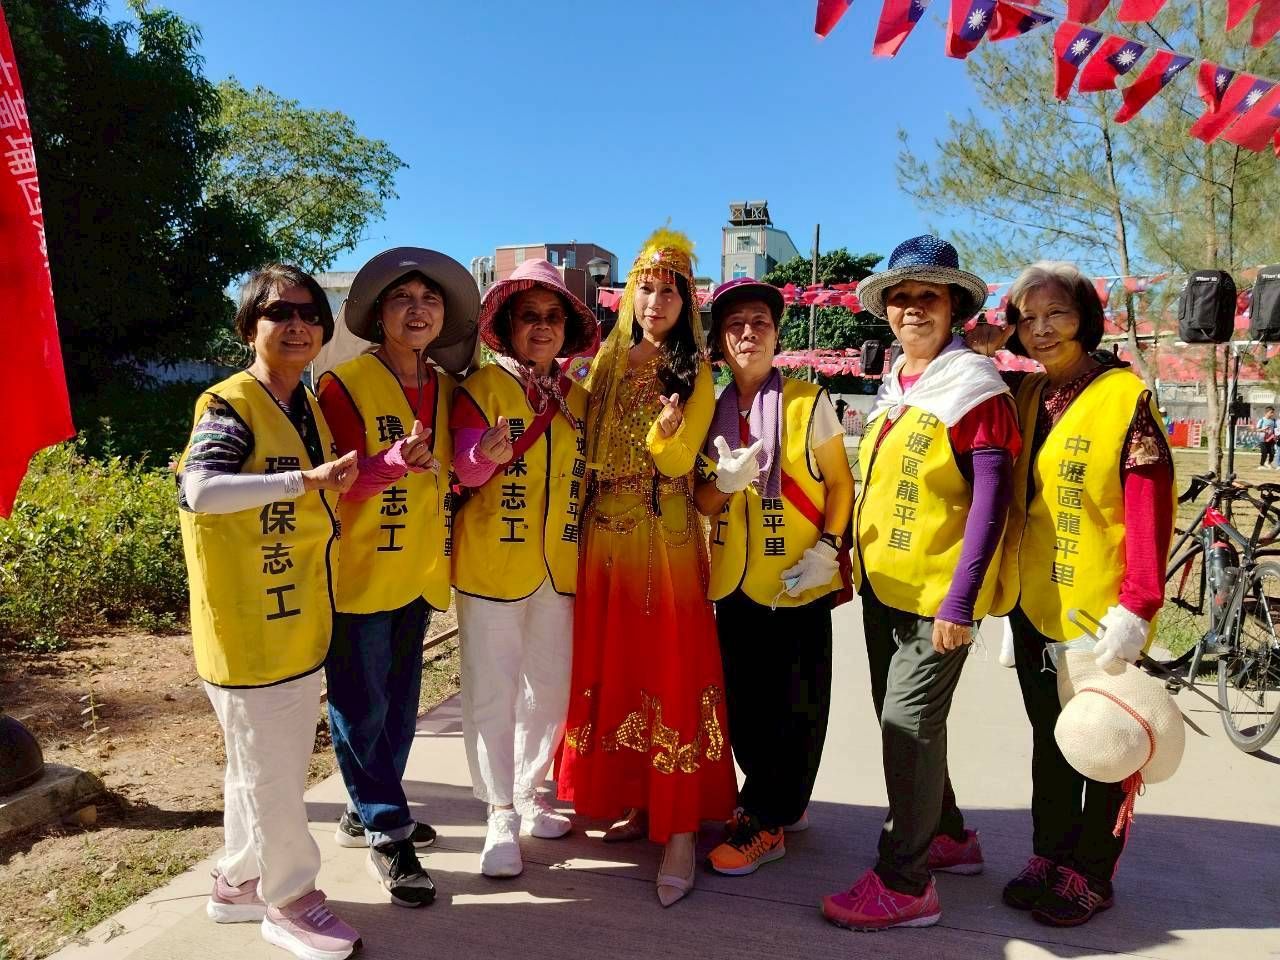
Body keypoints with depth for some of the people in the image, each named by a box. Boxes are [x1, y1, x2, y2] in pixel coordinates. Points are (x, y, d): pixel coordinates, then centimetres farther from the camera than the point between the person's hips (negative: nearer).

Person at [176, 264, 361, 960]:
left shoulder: (308, 408, 11)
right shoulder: (229, 404, -15)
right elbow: (197, 492, -32)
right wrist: (306, 480, -38)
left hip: (297, 622, 9)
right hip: (251, 626, -9)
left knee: (262, 762, 21)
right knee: (271, 768, 6)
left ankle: (239, 882, 38)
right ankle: (290, 900, 24)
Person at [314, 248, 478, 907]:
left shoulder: (445, 388, 7)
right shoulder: (345, 384, -11)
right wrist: (394, 461, -33)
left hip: (417, 572, 7)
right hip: (357, 573, -6)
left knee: (400, 704, 16)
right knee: (362, 708, 3)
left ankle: (367, 812, 34)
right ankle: (388, 838, 17)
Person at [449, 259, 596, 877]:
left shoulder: (578, 398, 10)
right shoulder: (480, 387, -3)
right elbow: (464, 469, -14)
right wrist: (485, 455, -35)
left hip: (559, 566, 5)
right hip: (491, 563, -4)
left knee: (550, 688, 12)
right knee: (491, 691, 1)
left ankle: (528, 796, 31)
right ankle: (500, 815, 15)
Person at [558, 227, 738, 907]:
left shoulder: (694, 373, 0)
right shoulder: (607, 361, 11)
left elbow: (677, 462, -10)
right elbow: (586, 445, 14)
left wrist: (667, 429, -27)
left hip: (665, 542, -4)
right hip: (602, 539, 4)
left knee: (670, 670, -3)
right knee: (611, 668, 8)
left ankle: (680, 829, 5)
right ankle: (636, 802, 24)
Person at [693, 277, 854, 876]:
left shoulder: (809, 402, -4)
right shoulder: (713, 411, 8)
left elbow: (840, 483, -1)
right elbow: (703, 502, 7)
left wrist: (828, 548, -14)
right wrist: (724, 482, -15)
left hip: (798, 580, -4)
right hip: (735, 581, 4)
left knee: (795, 708, 2)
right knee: (745, 706, 11)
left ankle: (763, 824, 16)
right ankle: (779, 806, 31)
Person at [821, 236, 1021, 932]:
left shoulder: (973, 386, -11)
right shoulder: (893, 388, 12)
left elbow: (990, 498, -16)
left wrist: (960, 602, -20)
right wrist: (857, 561, 15)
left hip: (938, 590, -8)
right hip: (883, 582, 8)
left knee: (910, 722, -5)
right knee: (900, 719, 16)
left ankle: (904, 881, 9)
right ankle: (948, 836, 35)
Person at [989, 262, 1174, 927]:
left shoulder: (1125, 396, -10)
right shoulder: (1026, 397, 8)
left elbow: (1150, 507, -16)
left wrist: (1136, 605, -20)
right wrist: (1003, 587, 8)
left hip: (1096, 607, -6)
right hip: (1033, 603, 6)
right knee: (1048, 739, 17)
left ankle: (1089, 876, 25)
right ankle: (1048, 856, 32)